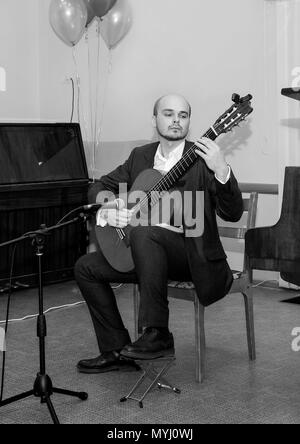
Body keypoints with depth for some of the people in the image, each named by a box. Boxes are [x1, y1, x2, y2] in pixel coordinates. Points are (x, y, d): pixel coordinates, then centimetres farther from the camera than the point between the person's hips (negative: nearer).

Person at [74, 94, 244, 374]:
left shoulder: (202, 158, -7)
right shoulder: (140, 156, 11)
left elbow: (232, 214, -16)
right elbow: (100, 187, 16)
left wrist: (221, 171, -33)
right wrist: (108, 208, -8)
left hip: (191, 253, -7)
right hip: (147, 251, 7)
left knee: (143, 233, -34)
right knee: (86, 267, 1)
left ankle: (158, 335, -26)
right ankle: (116, 351, 9)